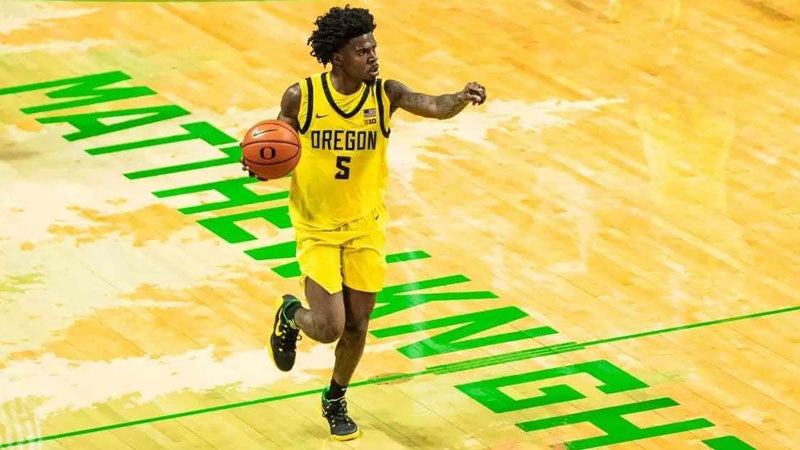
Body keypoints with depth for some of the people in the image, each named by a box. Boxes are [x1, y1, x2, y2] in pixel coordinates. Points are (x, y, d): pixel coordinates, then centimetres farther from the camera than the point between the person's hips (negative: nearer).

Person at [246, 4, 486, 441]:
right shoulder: (301, 97, -15)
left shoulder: (385, 93, -13)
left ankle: (335, 401, 38)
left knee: (357, 325, 10)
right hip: (317, 229, -2)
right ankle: (290, 315, 27)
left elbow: (434, 107, -30)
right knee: (330, 328, -10)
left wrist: (462, 98, -52)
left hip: (365, 227, 2)